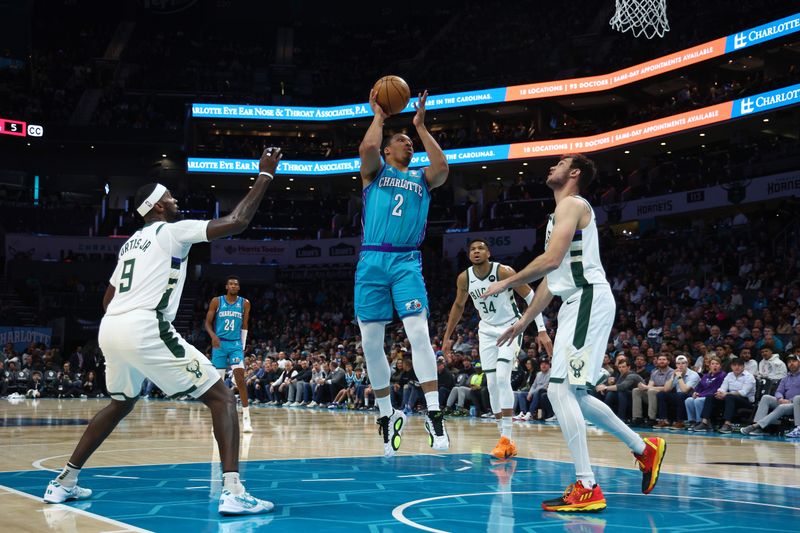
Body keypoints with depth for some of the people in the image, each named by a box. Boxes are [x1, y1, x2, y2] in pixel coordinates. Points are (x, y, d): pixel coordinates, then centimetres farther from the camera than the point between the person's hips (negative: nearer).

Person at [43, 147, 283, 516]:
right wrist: (265, 175, 0)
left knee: (120, 404, 33)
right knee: (222, 398, -4)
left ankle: (64, 482, 34)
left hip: (111, 329, 8)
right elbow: (236, 223, -7)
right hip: (145, 329, -8)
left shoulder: (131, 242, 26)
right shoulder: (172, 230, 2)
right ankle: (233, 492, -18)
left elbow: (108, 299, 31)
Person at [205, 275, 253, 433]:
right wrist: (213, 335, -15)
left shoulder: (244, 303, 4)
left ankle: (246, 416, -16)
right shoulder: (216, 301, 1)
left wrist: (243, 346, 6)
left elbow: (244, 326, 10)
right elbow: (208, 323, 3)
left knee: (240, 376, -16)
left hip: (236, 344, -1)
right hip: (219, 343, 1)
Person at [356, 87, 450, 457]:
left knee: (418, 333, -16)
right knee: (370, 342, 2)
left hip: (406, 261, 0)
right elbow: (367, 147, -9)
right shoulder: (375, 171, 13)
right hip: (371, 261, 0)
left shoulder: (421, 178, 17)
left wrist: (421, 126, 2)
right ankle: (387, 416, 15)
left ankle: (434, 415, -16)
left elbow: (442, 167, -5)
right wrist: (378, 117, 7)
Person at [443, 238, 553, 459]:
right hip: (487, 330, 5)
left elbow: (530, 296, -16)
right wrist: (447, 337, 14)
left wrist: (542, 331, -20)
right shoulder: (464, 278, -7)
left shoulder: (504, 272, -21)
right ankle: (504, 439, 10)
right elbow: (458, 305, 11)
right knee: (492, 383, 1)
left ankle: (507, 438, -17)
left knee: (502, 377, -20)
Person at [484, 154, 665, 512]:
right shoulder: (562, 212, 25)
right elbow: (552, 277, 27)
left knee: (560, 390, -16)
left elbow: (552, 259, -19)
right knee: (571, 393, 15)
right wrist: (525, 321, 27)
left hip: (588, 300, -10)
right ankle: (644, 448, 26)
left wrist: (507, 283, -9)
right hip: (577, 304, 10)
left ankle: (587, 489, -15)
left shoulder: (571, 204, -6)